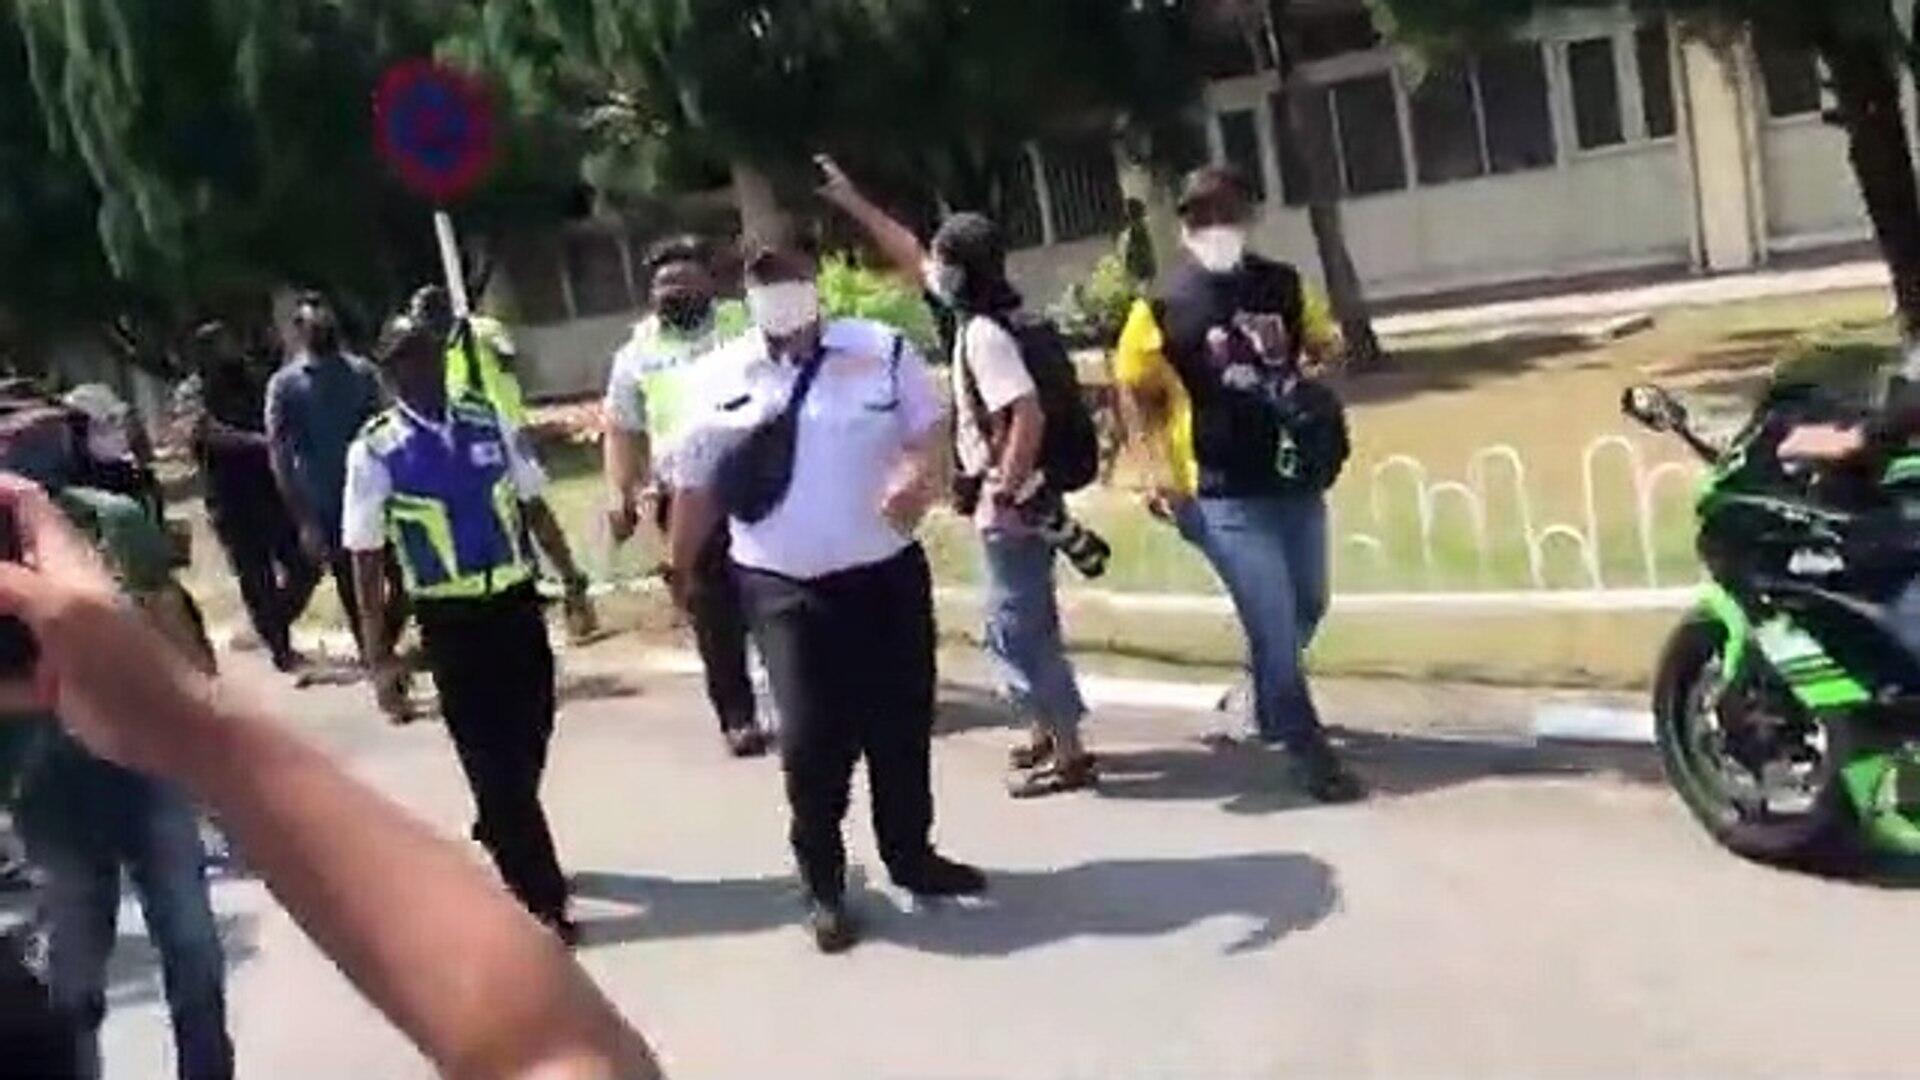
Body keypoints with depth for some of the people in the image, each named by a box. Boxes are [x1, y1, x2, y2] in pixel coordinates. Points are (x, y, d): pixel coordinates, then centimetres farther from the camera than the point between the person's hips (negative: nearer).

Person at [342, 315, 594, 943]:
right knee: (490, 755, 1)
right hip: (450, 621, -4)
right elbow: (367, 560, -6)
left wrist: (570, 574, 13)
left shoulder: (486, 423, 2)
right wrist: (380, 658, -8)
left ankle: (499, 838, 45)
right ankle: (541, 897, 12)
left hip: (518, 603, 4)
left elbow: (532, 503, 12)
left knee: (530, 738, 15)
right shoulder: (376, 453, -9)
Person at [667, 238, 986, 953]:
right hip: (784, 588, -1)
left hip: (887, 573, 1)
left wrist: (917, 477, -22)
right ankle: (823, 887, 12)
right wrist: (677, 568, 13)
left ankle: (911, 854, 32)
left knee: (902, 723, 11)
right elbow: (698, 483, 9)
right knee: (811, 737, -4)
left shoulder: (883, 351, -1)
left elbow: (929, 434, 0)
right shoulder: (721, 376, 1)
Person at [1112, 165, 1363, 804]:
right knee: (1275, 625, -5)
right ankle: (1310, 752, 9)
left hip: (1297, 479, 5)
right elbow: (1135, 389, 1)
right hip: (1226, 495, -5)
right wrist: (1164, 470, -7)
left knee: (1307, 609, 19)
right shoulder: (1164, 306, -8)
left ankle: (1270, 706, 45)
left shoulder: (1283, 285, 3)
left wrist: (1320, 403, -1)